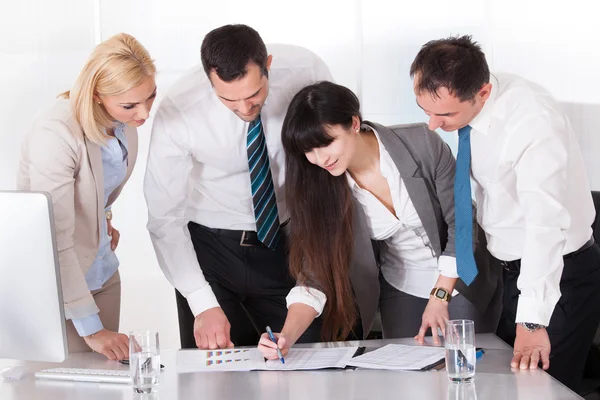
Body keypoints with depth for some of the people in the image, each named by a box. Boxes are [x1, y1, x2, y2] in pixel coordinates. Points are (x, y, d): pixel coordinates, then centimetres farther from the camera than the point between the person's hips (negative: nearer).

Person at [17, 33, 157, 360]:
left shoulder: (126, 117, -7)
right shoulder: (55, 135, -29)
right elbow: (55, 243, -28)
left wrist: (103, 216, 8)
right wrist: (91, 328, -27)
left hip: (100, 269, 7)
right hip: (54, 280, -7)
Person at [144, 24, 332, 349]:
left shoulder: (305, 69, -20)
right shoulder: (177, 110, -25)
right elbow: (165, 218, -19)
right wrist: (203, 305, -26)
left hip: (290, 240, 2)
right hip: (209, 247, -1)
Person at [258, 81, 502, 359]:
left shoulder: (422, 145, -25)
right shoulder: (322, 187, -17)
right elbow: (316, 273, -19)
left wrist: (440, 298, -19)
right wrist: (287, 336, -34)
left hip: (462, 281, -2)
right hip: (401, 292, 2)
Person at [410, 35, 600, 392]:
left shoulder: (533, 122, -29)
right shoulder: (463, 100, -8)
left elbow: (545, 223, -35)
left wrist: (533, 321, -41)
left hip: (560, 274, -7)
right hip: (509, 268, 7)